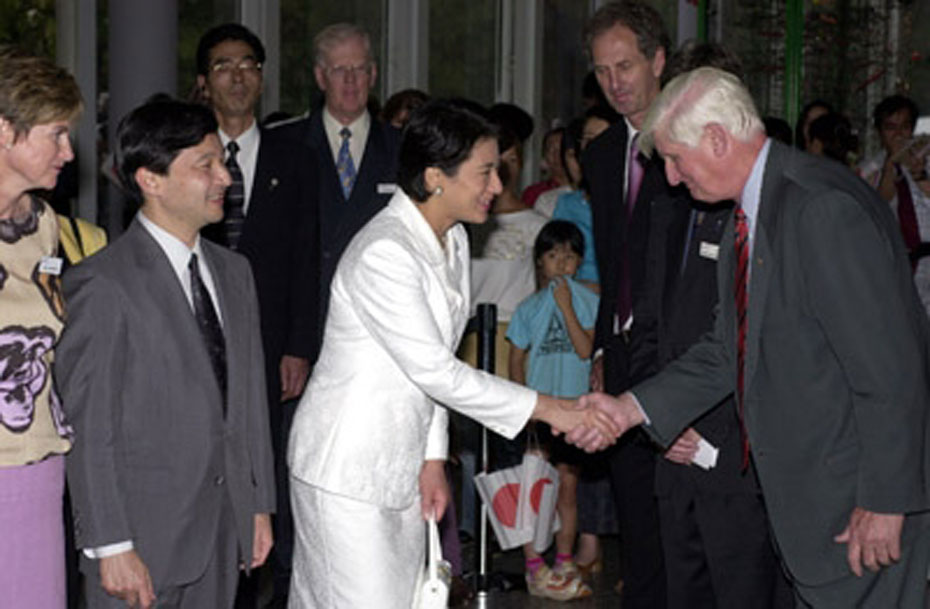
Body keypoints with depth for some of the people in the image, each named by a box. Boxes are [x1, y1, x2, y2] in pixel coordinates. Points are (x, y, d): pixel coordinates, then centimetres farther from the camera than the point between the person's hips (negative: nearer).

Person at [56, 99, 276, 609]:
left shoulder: (233, 272, 11)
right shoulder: (102, 284, -13)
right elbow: (87, 429, -14)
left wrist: (259, 505, 13)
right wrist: (110, 548, -16)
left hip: (224, 529, 7)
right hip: (144, 540, -6)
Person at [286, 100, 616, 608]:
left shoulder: (453, 241, 7)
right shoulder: (382, 253, -23)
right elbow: (433, 370, -24)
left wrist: (433, 457, 8)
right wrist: (547, 408, -21)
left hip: (401, 465, 9)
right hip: (344, 466, -9)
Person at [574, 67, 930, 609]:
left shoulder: (825, 208, -21)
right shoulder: (746, 221, 11)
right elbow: (728, 352, 17)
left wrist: (885, 502, -20)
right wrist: (631, 408, 8)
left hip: (864, 504, -9)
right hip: (808, 493, 9)